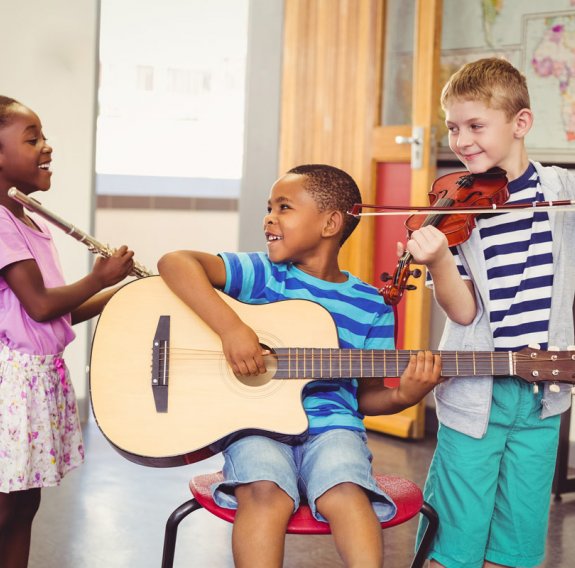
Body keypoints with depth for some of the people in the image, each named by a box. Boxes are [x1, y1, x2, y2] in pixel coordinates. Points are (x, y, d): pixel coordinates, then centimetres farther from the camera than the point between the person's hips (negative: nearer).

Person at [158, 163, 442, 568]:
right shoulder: (264, 274, 4)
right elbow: (175, 262, -10)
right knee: (266, 494, -32)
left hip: (331, 425, 1)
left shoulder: (371, 307, 8)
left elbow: (367, 394, 13)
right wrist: (230, 326, -23)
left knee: (346, 495, -33)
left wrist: (403, 396, -10)